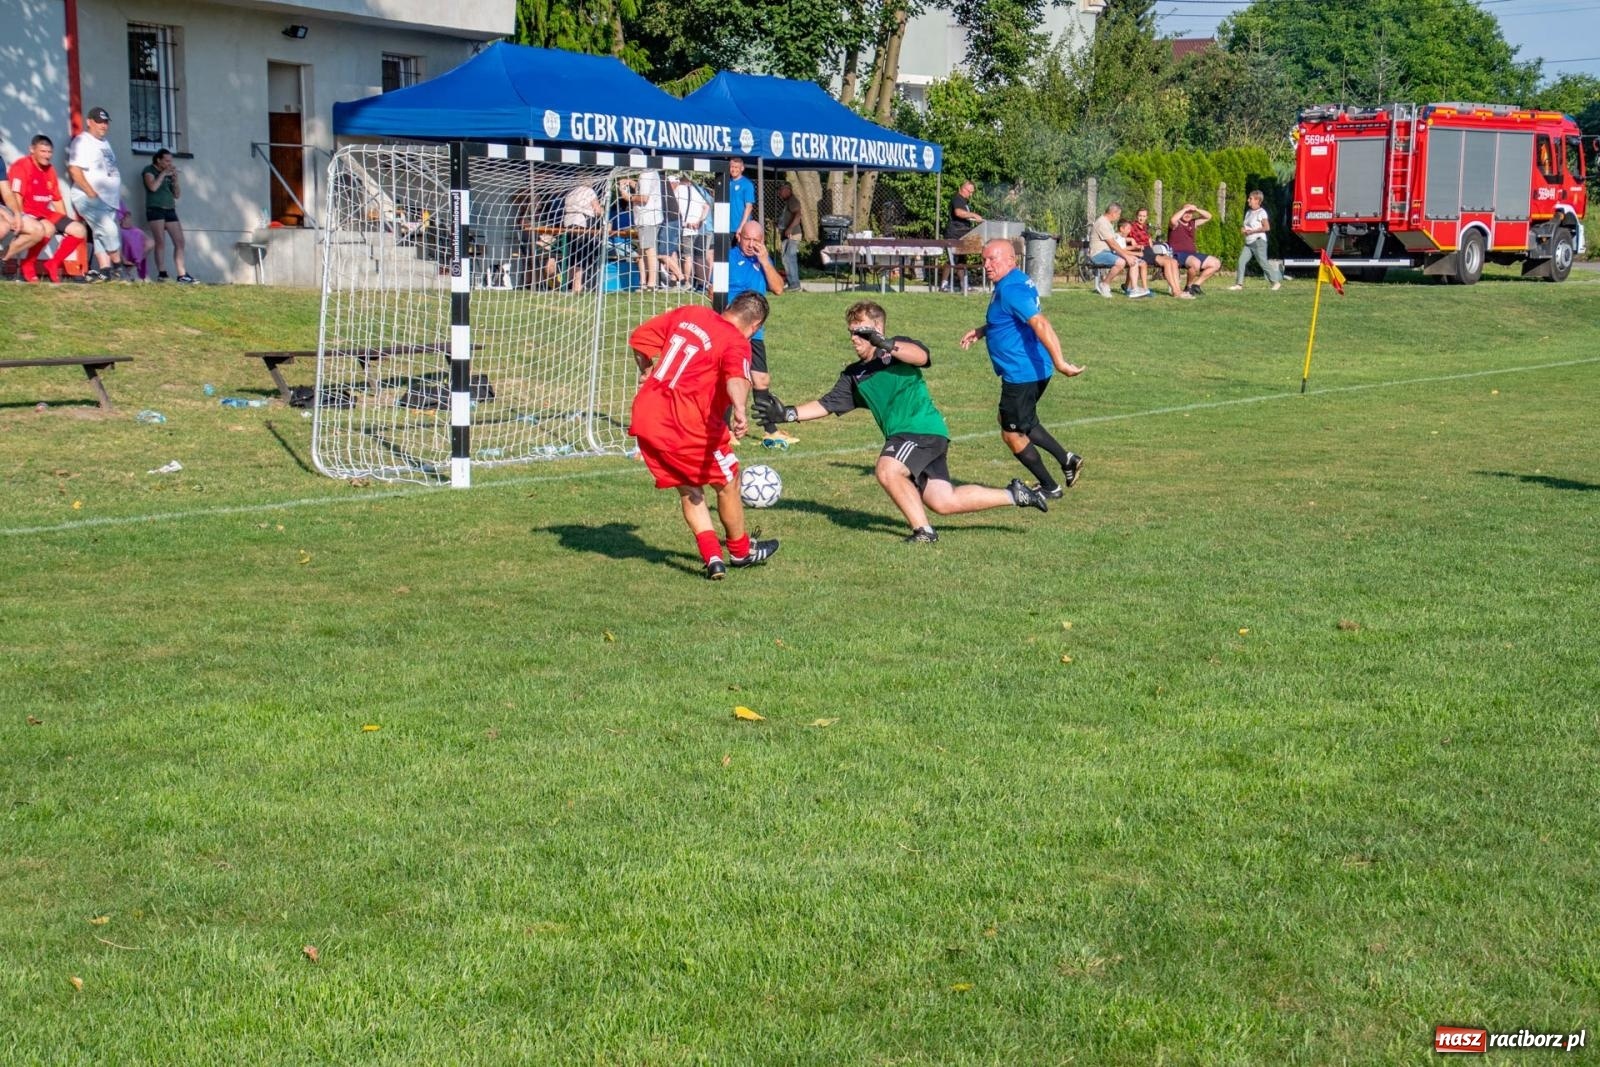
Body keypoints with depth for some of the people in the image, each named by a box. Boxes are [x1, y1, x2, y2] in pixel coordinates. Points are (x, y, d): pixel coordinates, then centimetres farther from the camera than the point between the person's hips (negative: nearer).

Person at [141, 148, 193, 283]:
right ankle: (161, 273, -19)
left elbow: (177, 195, 16)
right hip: (155, 209, -6)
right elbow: (153, 187, -14)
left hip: (170, 210, 6)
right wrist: (163, 173, -7)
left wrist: (175, 179, 4)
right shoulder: (149, 170, 4)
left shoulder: (169, 174, 18)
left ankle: (182, 275, -3)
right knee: (161, 241, -17)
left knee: (179, 242, -2)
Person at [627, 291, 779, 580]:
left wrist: (647, 373, 32)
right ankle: (741, 552, 31)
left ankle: (712, 557, 14)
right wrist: (739, 411, -46)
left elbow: (639, 338, 17)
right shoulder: (737, 343, -8)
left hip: (644, 417, 7)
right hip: (686, 424, -6)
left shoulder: (688, 313, 11)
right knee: (728, 482, 16)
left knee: (688, 489, 21)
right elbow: (736, 377, -29)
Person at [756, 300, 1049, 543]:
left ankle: (923, 530, -12)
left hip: (923, 428, -8)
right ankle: (1015, 495, 22)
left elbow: (921, 356, -26)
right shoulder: (854, 375, 14)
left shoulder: (900, 347, -4)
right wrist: (788, 414, 0)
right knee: (943, 502, 7)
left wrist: (886, 345, -42)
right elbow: (827, 404, 11)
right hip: (901, 435, 8)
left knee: (887, 470, -29)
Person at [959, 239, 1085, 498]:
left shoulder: (1011, 290, -22)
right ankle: (1066, 460, 25)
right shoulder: (1017, 282, 10)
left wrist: (1059, 362, -42)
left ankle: (1049, 488, 17)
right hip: (1033, 370, 11)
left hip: (1022, 374, -11)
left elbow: (1040, 324, -34)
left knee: (1012, 434, 4)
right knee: (1016, 422, 28)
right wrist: (982, 330, 22)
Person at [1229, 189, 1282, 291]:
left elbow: (1267, 227, -16)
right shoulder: (1248, 212, 15)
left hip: (1258, 241, -8)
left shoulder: (1261, 212, -9)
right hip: (1248, 242, 8)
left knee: (1263, 262, -6)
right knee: (1241, 261, -3)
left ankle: (1276, 282, 3)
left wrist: (1252, 231, -16)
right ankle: (1239, 284, -2)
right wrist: (1243, 229, 2)